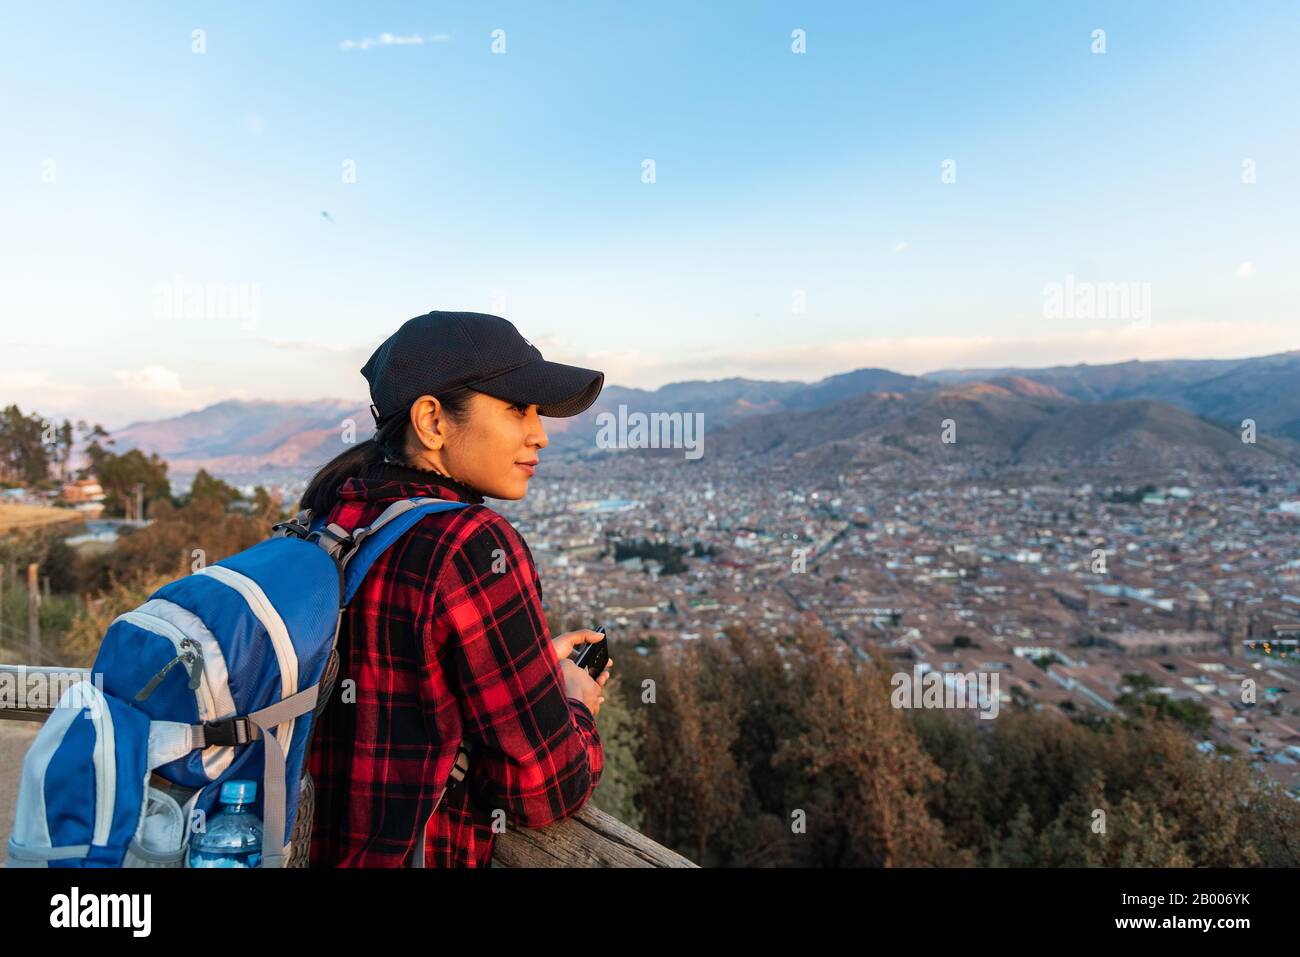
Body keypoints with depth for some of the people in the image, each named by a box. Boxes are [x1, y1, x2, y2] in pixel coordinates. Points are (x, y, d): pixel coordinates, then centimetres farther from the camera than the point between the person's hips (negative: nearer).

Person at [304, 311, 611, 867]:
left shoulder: (328, 515, -1)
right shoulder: (473, 546, -23)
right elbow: (547, 790, -20)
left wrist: (534, 661, 8)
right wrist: (575, 704, -1)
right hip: (425, 852, -7)